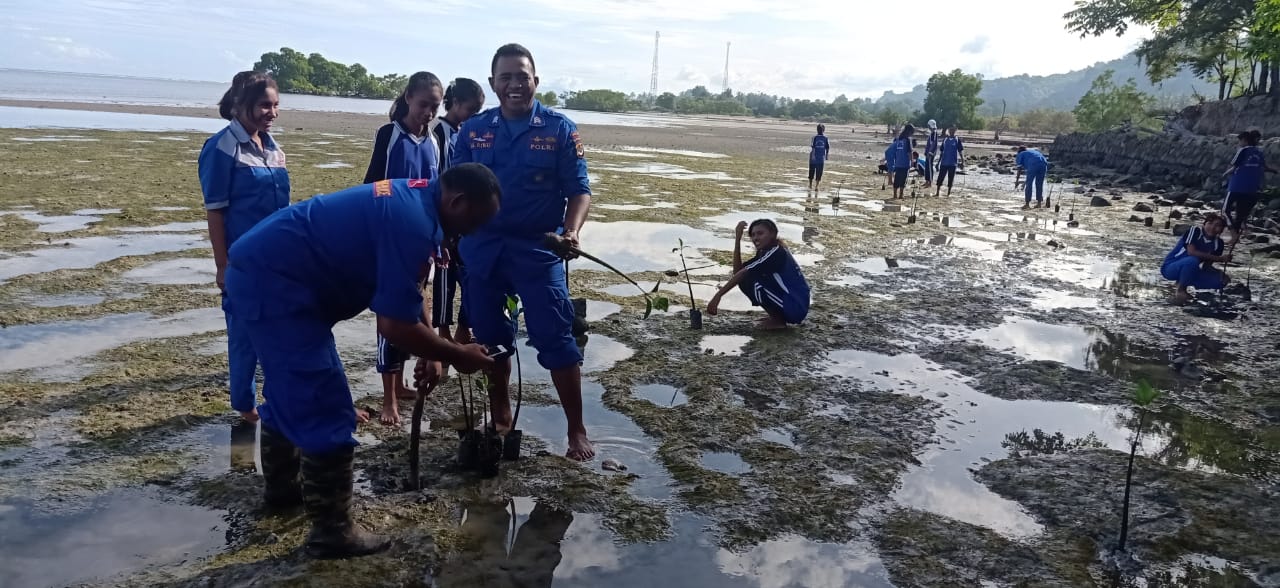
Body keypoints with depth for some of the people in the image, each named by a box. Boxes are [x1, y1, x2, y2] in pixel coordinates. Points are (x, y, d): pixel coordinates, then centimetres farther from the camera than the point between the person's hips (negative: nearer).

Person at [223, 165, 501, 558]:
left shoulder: (411, 200, 9)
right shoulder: (412, 222, -23)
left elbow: (400, 301, 19)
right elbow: (395, 326, -22)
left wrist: (428, 354, 15)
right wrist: (457, 356, -8)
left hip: (261, 269, 11)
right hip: (274, 281, -11)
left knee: (291, 392, 26)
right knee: (327, 411, -4)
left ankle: (281, 486, 46)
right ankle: (331, 531, 8)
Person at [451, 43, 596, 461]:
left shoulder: (560, 129, -2)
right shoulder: (473, 130, 5)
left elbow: (580, 191, -5)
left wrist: (571, 231, -22)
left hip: (539, 249, -3)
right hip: (481, 248, 3)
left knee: (556, 340, -4)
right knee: (491, 340, 13)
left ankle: (577, 431, 7)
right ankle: (500, 420, 30)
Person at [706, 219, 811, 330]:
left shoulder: (776, 252, -16)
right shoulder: (763, 253, 11)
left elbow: (743, 273, -23)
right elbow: (738, 270, -3)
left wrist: (718, 296, -26)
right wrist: (738, 238, -6)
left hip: (796, 308, -9)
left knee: (750, 278, -20)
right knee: (744, 280, 6)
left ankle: (778, 321, -8)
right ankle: (777, 316, 10)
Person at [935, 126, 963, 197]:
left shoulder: (957, 140, 0)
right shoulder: (945, 140, 9)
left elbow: (960, 152, 0)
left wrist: (962, 161, -7)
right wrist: (938, 162, 12)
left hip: (953, 163, -3)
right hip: (944, 162, 3)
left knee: (950, 178, 2)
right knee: (940, 177, 0)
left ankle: (948, 193, 10)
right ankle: (937, 192, 6)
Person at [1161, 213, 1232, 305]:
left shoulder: (1218, 243, 1)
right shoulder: (1195, 231, -14)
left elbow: (1207, 266, 1)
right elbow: (1191, 252, -27)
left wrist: (1219, 273, -19)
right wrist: (1219, 258, -26)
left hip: (1190, 272, 6)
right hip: (1170, 268, -6)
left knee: (1220, 281, -11)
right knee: (1192, 260, -37)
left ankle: (1182, 283, 3)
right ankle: (1181, 291, -16)